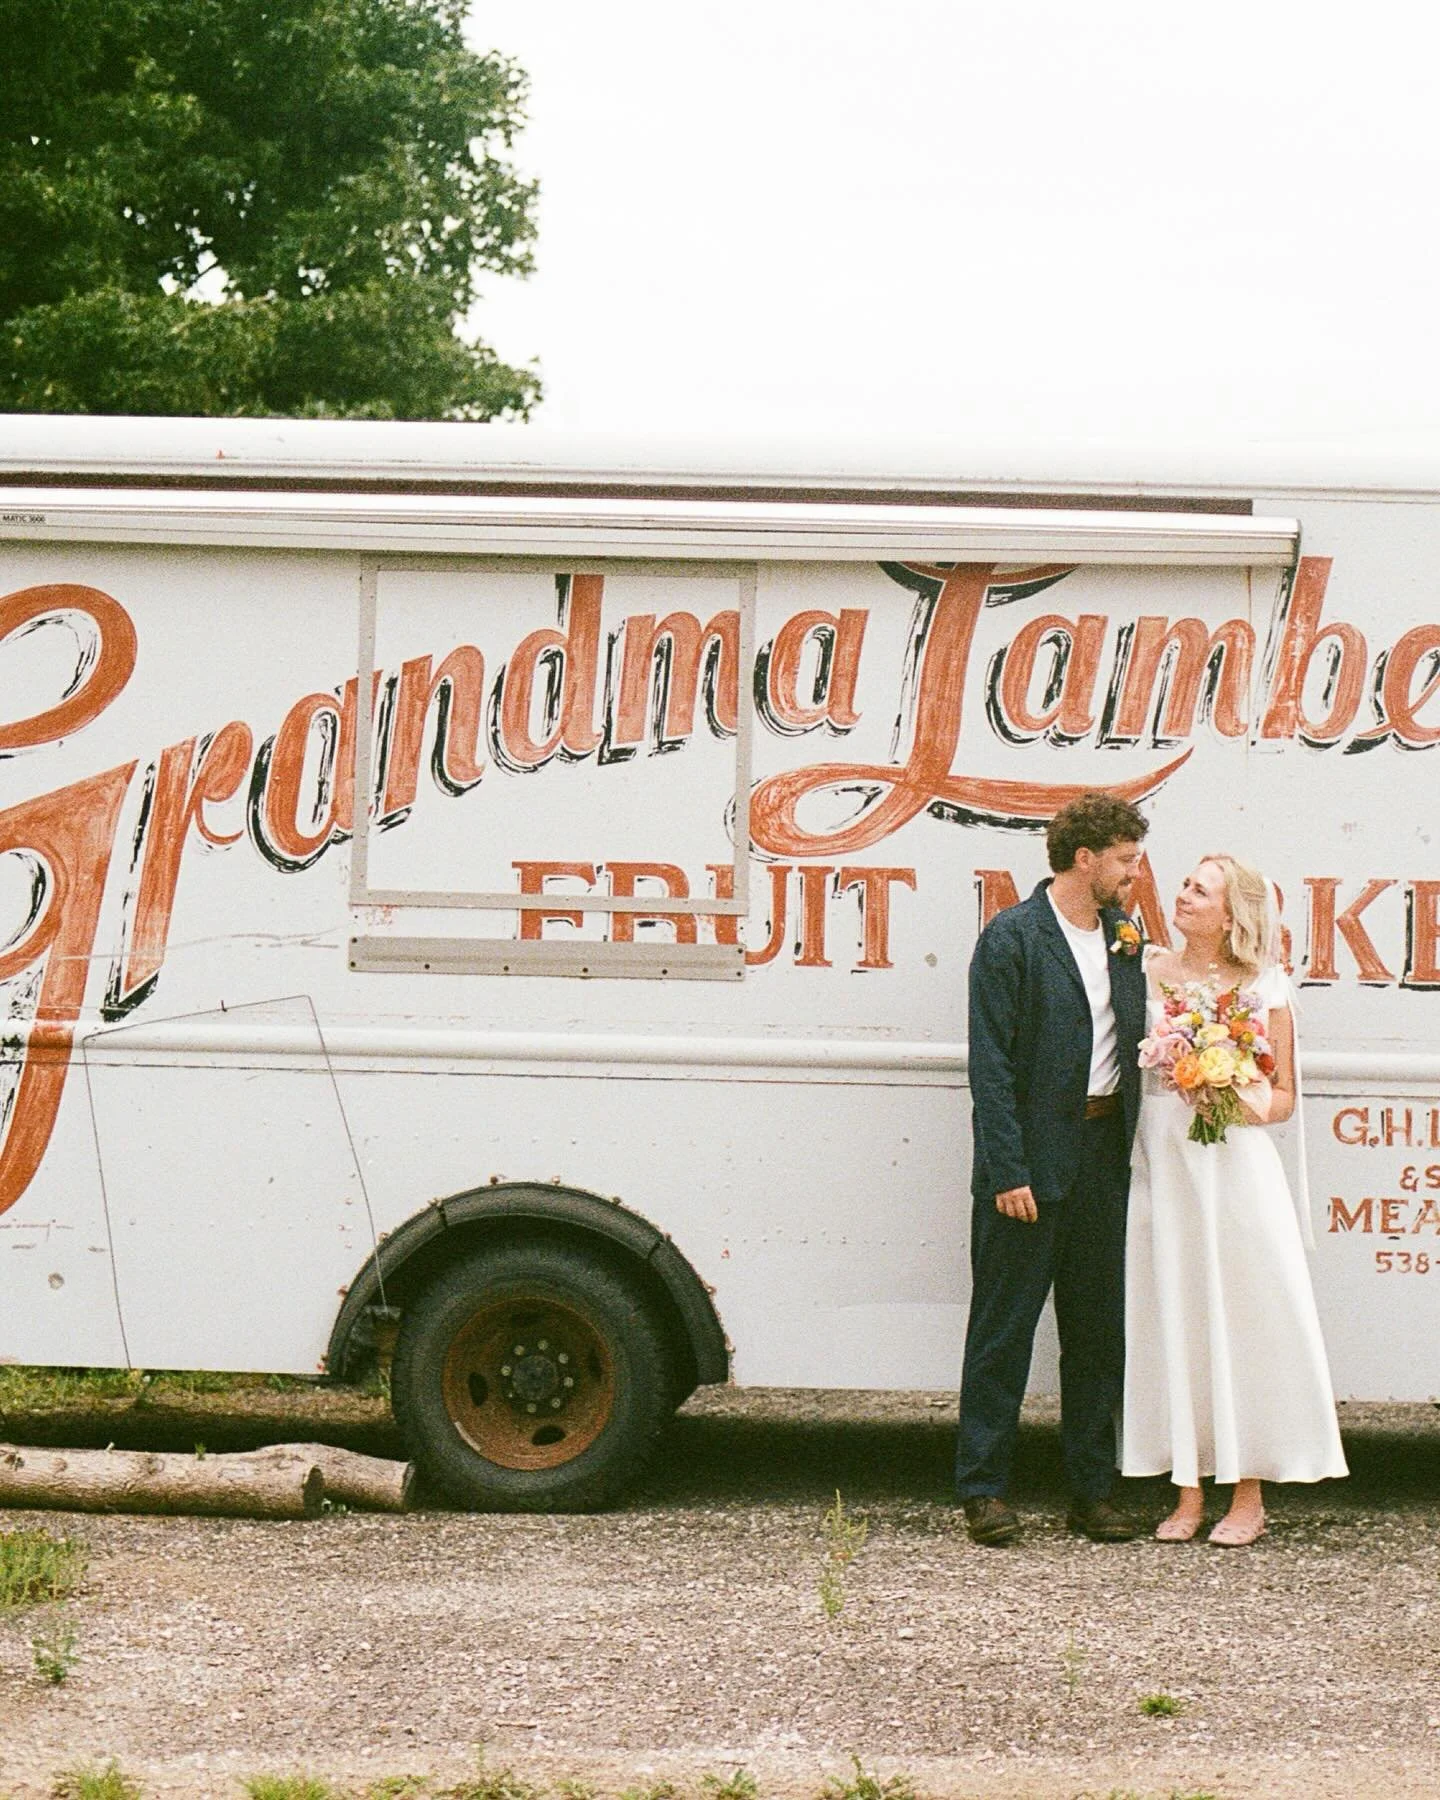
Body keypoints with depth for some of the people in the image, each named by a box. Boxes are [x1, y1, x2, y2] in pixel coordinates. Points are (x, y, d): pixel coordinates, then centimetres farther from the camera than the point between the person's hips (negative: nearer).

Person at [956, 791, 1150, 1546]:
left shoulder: (1124, 939, 12)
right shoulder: (1012, 938, -7)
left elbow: (1137, 1043, 16)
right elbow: (990, 1064, -11)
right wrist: (1008, 1170, -16)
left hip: (1105, 1154, 6)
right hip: (1033, 1158, -6)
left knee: (1098, 1329, 11)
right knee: (1004, 1328, 1)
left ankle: (1092, 1491, 19)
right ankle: (984, 1490, 9)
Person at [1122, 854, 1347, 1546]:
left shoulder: (1263, 989, 2)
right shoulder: (1148, 971, 7)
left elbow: (1283, 1095, 5)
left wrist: (1238, 1100, -13)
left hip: (1234, 1162, -2)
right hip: (1160, 1159, 2)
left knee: (1244, 1316, 0)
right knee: (1172, 1318, 4)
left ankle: (1249, 1494, 10)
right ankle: (1188, 1493, 13)